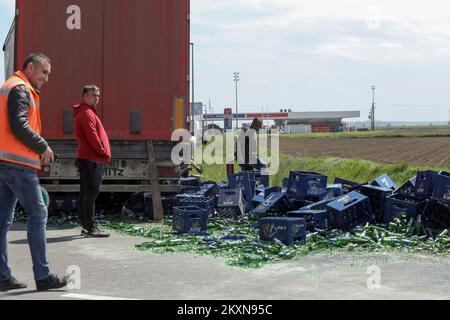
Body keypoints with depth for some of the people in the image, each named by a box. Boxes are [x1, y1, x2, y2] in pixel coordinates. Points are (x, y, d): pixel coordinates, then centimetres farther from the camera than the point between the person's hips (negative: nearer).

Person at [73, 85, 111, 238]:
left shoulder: (89, 112, 22)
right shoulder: (87, 113, -10)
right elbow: (92, 137, -18)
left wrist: (104, 153, 11)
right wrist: (104, 153, -10)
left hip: (88, 158, 11)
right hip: (91, 159, -11)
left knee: (86, 193, 11)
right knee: (91, 192, -12)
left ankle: (86, 226, 15)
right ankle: (90, 228, -13)